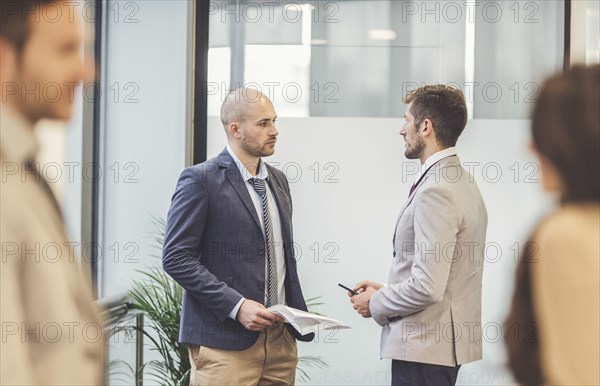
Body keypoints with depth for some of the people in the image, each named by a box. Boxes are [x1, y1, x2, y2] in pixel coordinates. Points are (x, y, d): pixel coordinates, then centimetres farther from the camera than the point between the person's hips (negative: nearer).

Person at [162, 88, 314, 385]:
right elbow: (176, 258, -11)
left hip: (281, 337, 6)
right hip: (225, 340, -6)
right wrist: (237, 305, -17)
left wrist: (297, 315, 8)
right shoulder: (201, 180, -6)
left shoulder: (277, 180, 16)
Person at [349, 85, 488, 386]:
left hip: (423, 349, -10)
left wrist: (376, 303, -9)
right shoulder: (460, 182, 13)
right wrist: (385, 291, 13)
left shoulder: (435, 192, -19)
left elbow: (427, 288, -24)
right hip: (443, 344, 10)